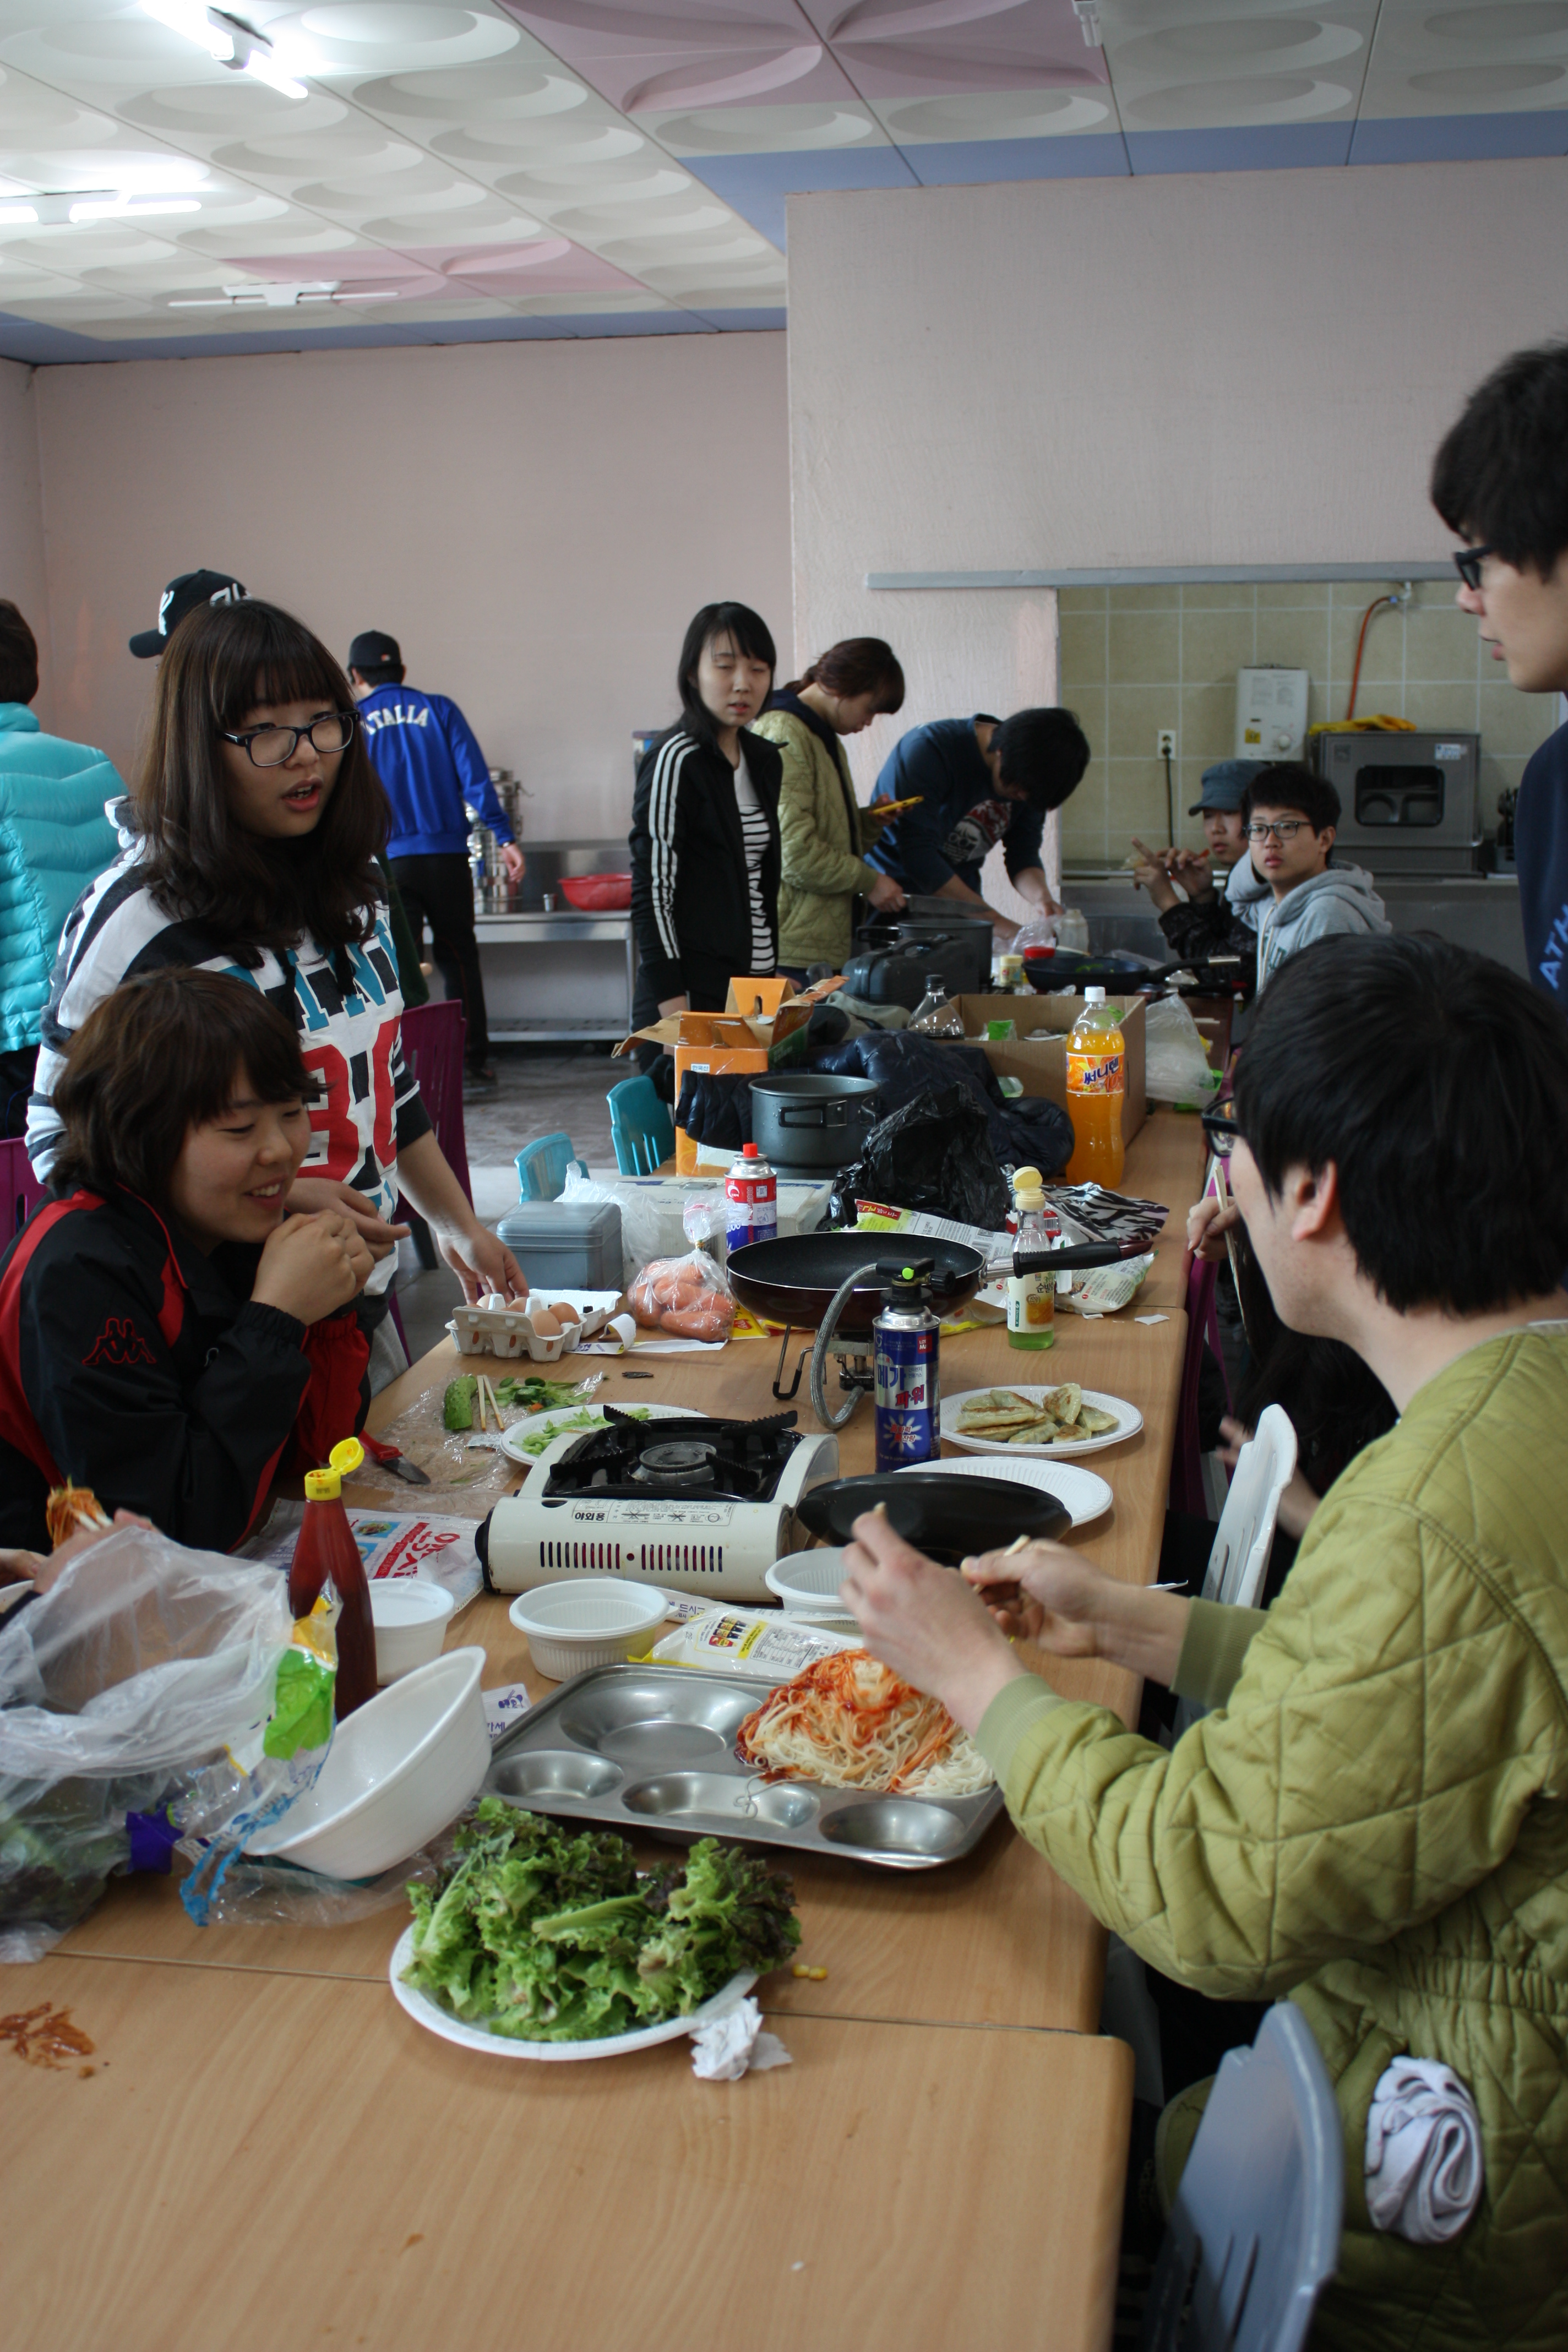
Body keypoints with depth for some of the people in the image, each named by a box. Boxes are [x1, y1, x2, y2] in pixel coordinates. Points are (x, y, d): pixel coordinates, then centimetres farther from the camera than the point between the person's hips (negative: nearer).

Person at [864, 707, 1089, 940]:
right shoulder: (928, 751, -25)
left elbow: (1024, 854, 1)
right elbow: (918, 856, -31)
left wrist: (1041, 897, -23)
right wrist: (996, 922, -34)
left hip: (959, 893, 6)